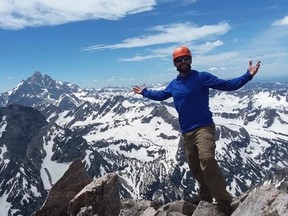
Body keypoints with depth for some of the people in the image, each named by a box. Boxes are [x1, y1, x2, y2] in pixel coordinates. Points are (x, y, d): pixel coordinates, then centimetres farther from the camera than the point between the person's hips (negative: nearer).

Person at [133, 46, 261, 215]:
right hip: (186, 132, 6)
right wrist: (144, 92, 36)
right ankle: (205, 198, 32)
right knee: (195, 167, 12)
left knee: (207, 159, -27)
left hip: (203, 127, -6)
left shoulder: (202, 77, -4)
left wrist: (248, 75, -20)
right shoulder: (174, 84, 13)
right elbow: (161, 95, 32)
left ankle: (224, 202, -16)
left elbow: (228, 85, -8)